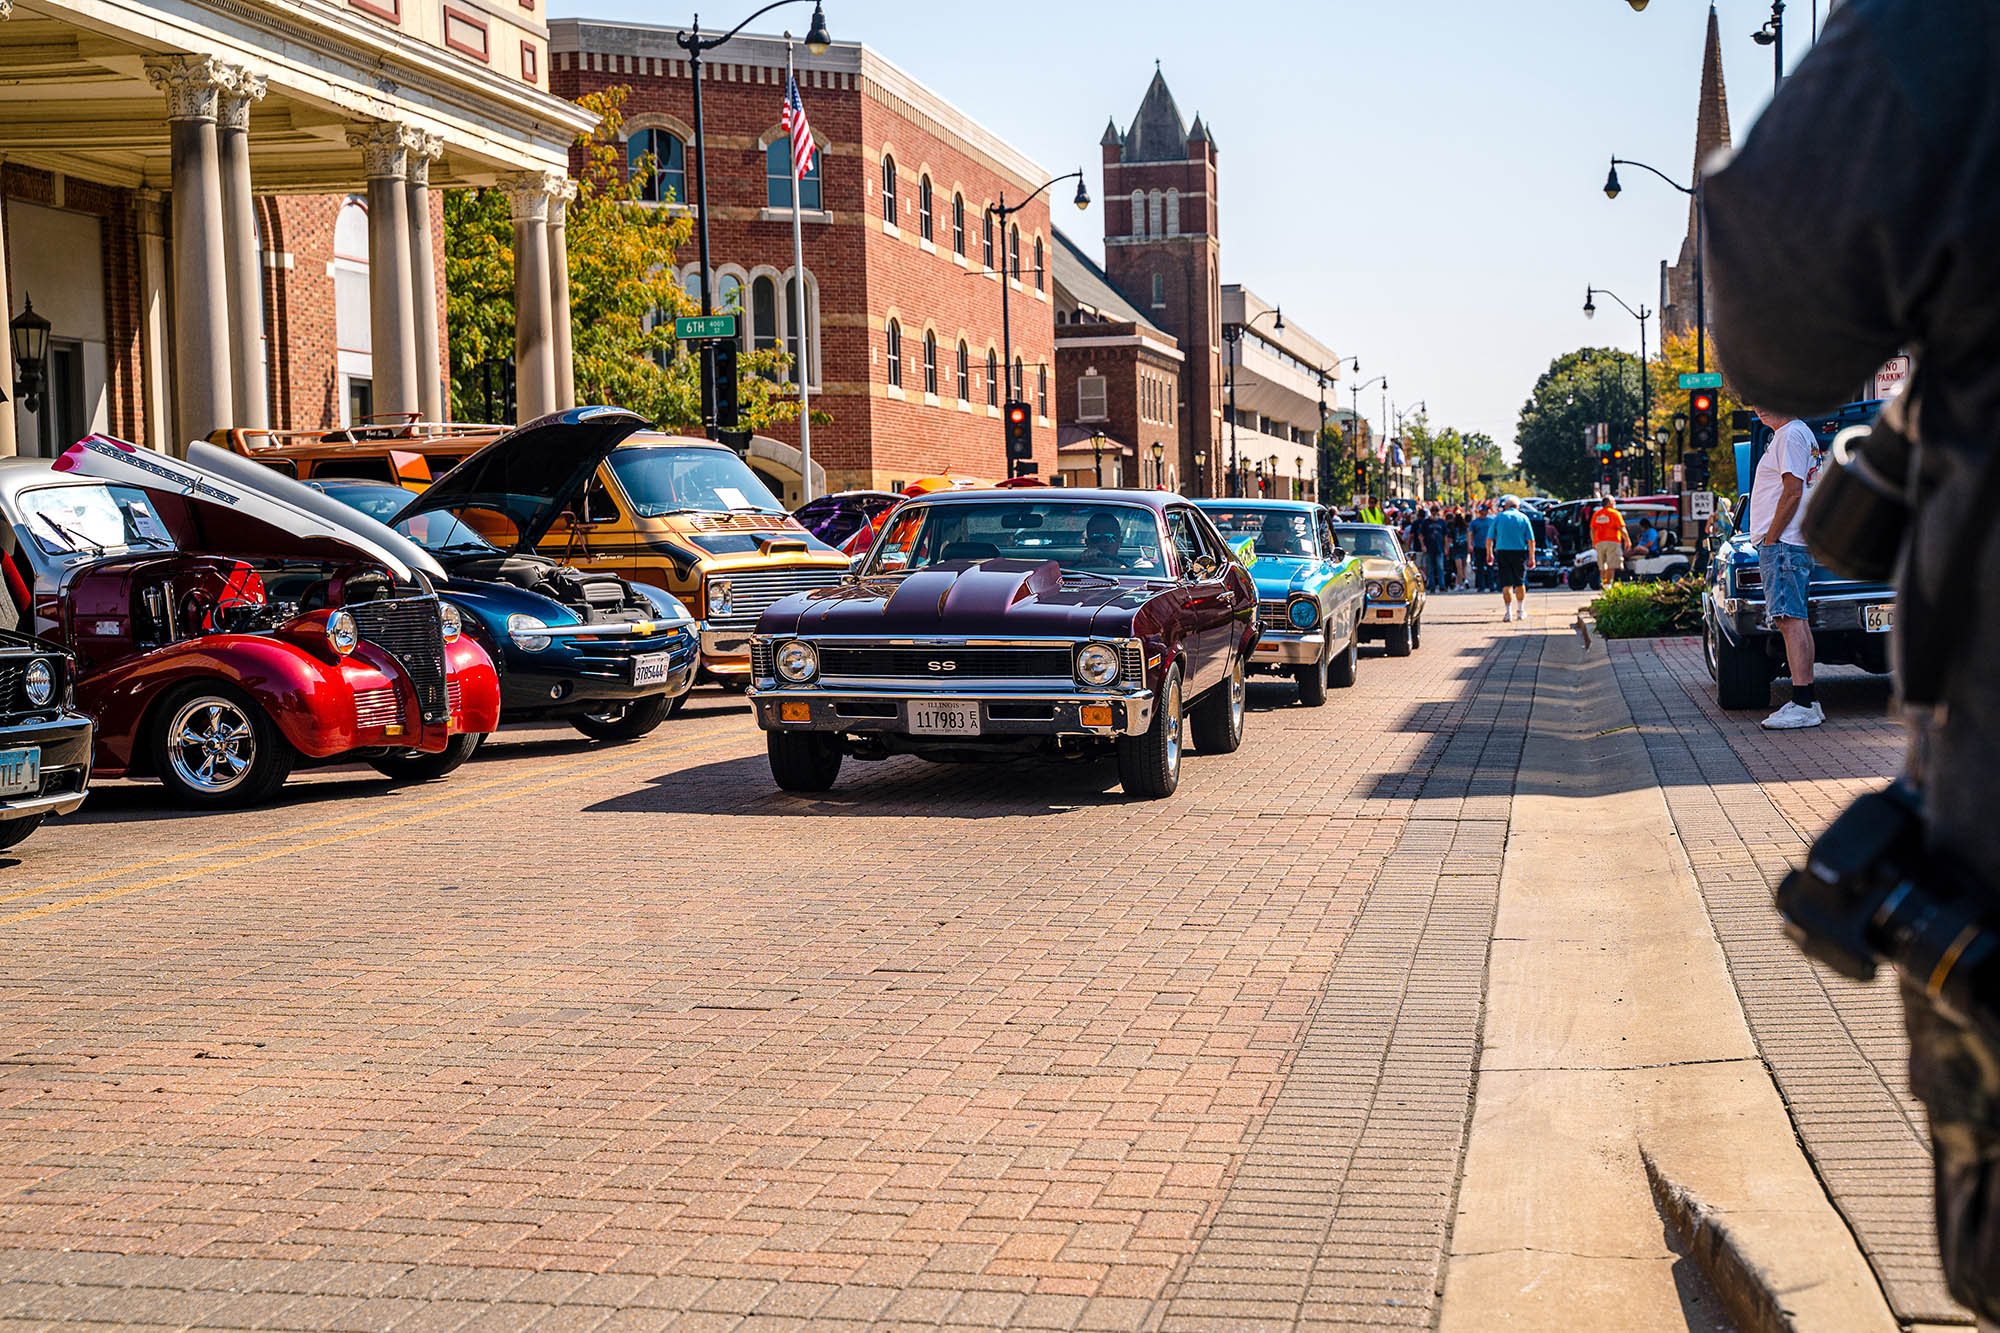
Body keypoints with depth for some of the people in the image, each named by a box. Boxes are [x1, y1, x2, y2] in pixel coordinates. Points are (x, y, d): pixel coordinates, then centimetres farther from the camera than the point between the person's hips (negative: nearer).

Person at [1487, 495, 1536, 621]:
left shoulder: (1499, 517, 4)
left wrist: (1489, 554, 13)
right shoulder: (1523, 518, 5)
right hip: (1519, 553, 1)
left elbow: (1489, 538, 2)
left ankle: (1508, 612, -8)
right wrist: (1532, 557, 0)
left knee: (1506, 583, -1)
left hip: (1502, 552, -1)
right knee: (1520, 583, 15)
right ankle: (1520, 611, 23)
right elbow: (1531, 540, -2)